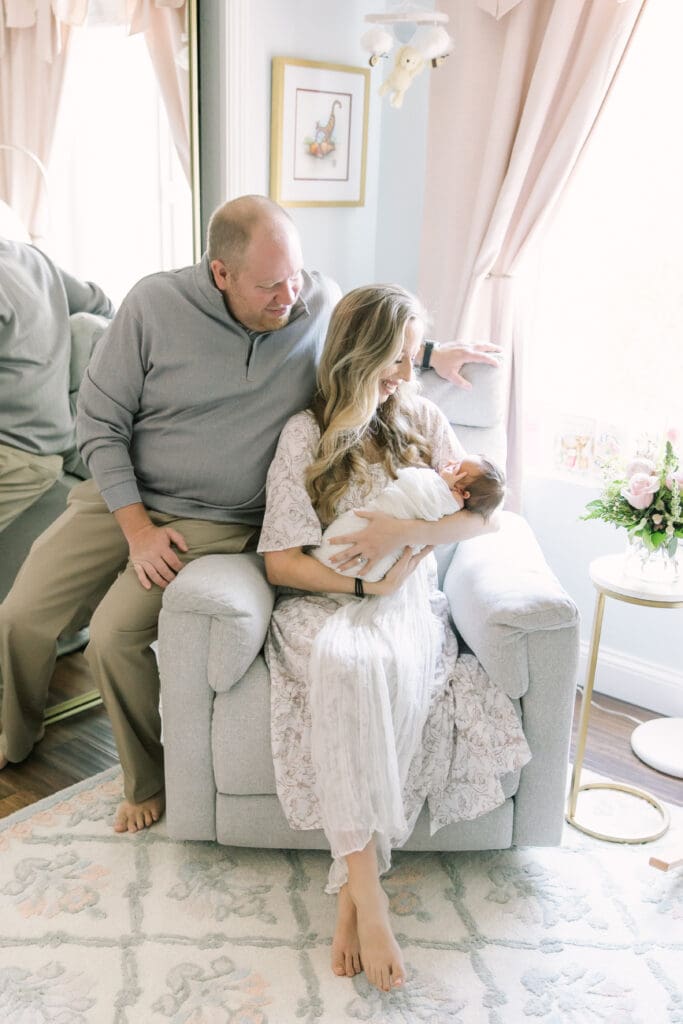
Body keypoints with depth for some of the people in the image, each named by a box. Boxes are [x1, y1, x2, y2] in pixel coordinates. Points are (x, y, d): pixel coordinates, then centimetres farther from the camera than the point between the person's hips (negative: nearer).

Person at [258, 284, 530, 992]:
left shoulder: (422, 420, 11)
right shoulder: (305, 434, 2)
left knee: (392, 667, -35)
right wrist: (363, 583, -16)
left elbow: (483, 515, 5)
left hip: (408, 604, 2)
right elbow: (280, 561, -2)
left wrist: (405, 532, -12)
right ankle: (367, 889, -34)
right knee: (350, 665, -38)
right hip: (323, 604, -1)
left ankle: (349, 885, -27)